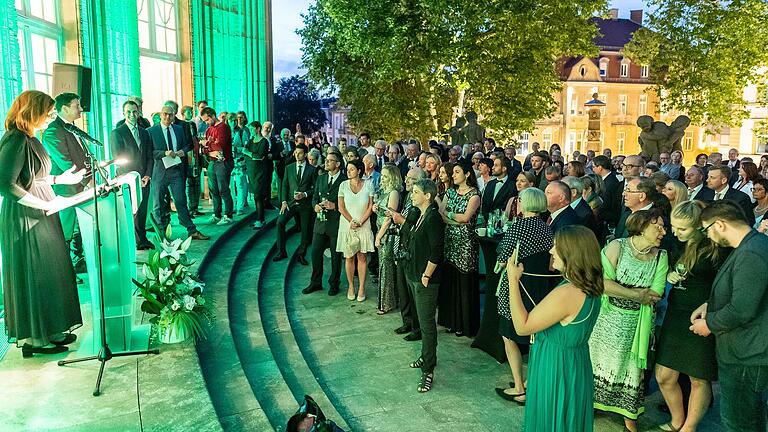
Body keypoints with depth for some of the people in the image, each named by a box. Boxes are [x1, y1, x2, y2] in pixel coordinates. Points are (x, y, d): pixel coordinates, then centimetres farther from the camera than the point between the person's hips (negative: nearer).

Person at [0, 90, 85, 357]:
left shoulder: (30, 140, 12)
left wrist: (60, 179, 14)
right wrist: (46, 204, -22)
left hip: (40, 219, 9)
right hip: (26, 219, -9)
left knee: (49, 275, 14)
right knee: (34, 277, 0)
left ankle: (49, 331, 25)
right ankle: (33, 339, 12)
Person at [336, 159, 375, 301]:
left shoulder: (368, 185, -3)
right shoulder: (343, 185, -1)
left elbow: (371, 207, -3)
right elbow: (341, 207, -1)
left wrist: (360, 222, -11)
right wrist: (352, 221, -10)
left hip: (363, 225, -1)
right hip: (347, 225, 1)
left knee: (362, 257, 4)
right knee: (349, 257, 7)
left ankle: (361, 288, 12)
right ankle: (351, 286, 18)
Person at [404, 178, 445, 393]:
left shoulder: (433, 218, -18)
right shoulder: (419, 215, 9)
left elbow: (436, 251, -21)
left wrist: (426, 275, -19)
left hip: (425, 280, -9)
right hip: (413, 275, 9)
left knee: (426, 323, -3)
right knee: (422, 320, 20)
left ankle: (428, 371, 4)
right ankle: (426, 356, 35)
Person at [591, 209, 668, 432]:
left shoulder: (661, 256, -3)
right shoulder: (617, 246, -11)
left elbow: (655, 295, -11)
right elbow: (602, 282, -19)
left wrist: (619, 289, -15)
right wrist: (636, 294, -17)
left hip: (636, 323, 2)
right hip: (608, 319, -2)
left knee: (632, 366, 13)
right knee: (601, 360, 12)